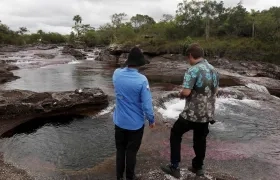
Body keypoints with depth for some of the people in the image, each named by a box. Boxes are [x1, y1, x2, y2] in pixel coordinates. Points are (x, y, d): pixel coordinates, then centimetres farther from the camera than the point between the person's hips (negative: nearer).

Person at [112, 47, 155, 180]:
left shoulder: (117, 74, -10)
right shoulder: (142, 80, -24)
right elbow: (147, 105, -19)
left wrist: (127, 66, 10)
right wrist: (151, 120, -5)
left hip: (119, 121, 4)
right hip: (135, 123, -4)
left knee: (120, 150, 22)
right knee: (131, 151, 15)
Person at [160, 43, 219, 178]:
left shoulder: (193, 70, -18)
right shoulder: (213, 70, 6)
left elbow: (186, 92, -23)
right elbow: (215, 91, 15)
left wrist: (180, 94, -2)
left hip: (192, 113, -7)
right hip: (208, 113, 7)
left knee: (175, 134, 11)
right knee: (200, 139, 21)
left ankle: (174, 167, 15)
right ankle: (198, 167, 36)